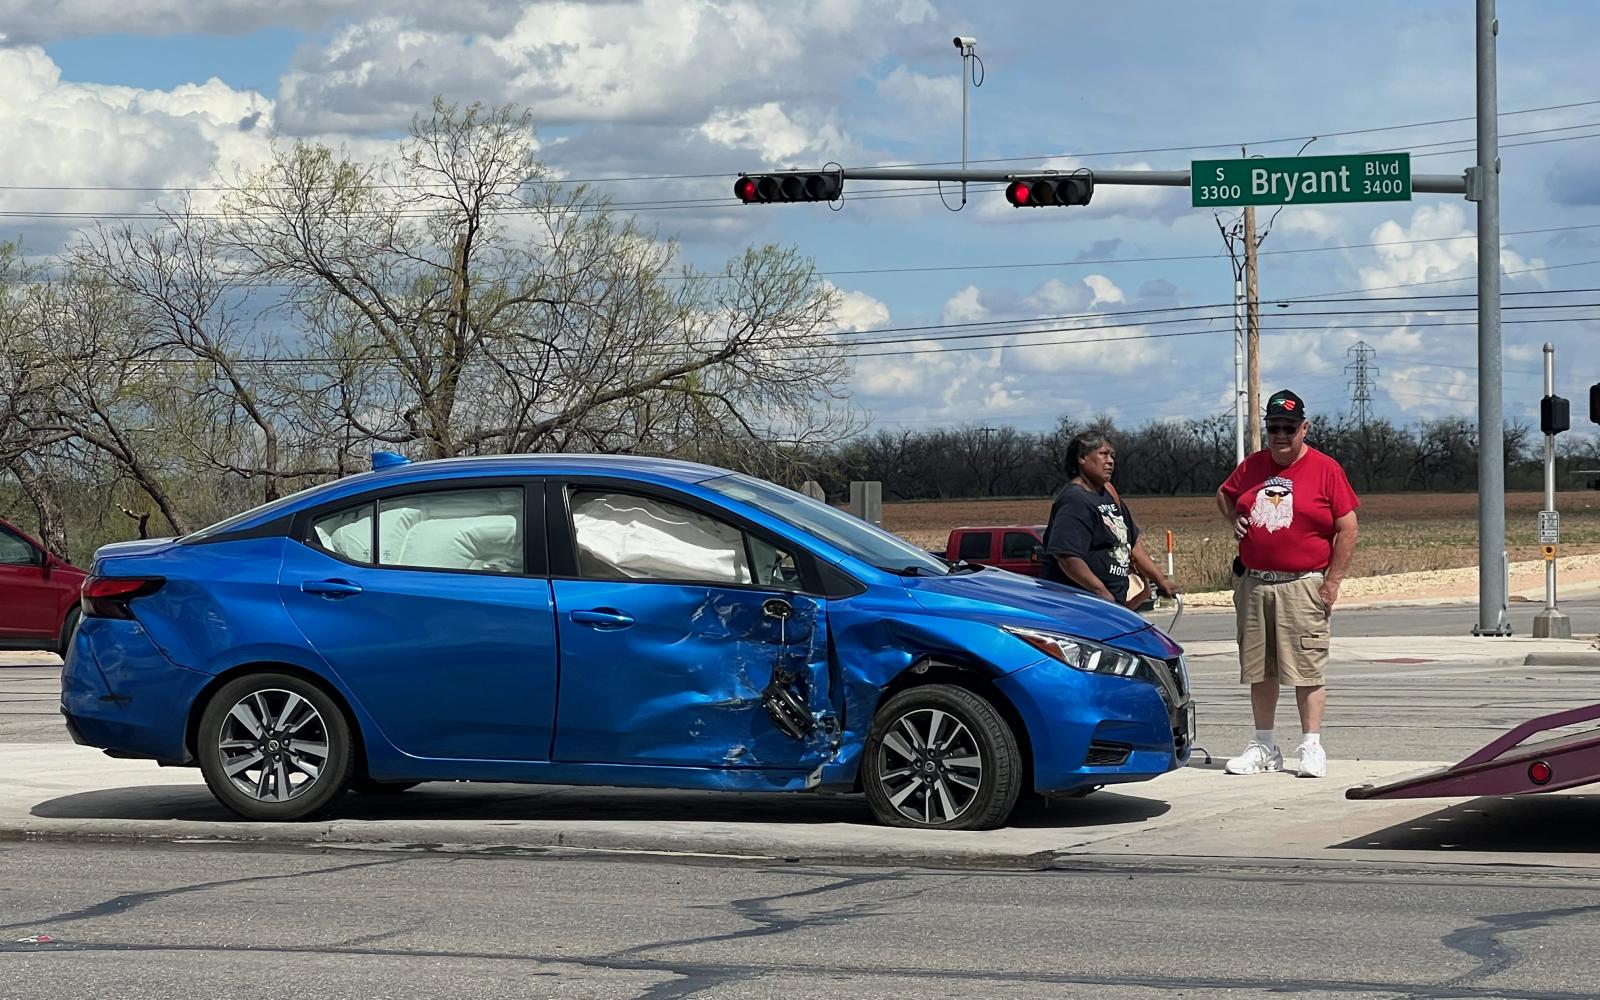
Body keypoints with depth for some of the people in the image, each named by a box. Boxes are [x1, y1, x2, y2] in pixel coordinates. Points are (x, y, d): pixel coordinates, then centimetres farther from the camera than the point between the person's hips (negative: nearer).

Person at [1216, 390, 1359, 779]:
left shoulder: (1325, 469, -3)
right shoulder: (1252, 466, 10)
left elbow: (1347, 528, -4)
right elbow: (1224, 495, 29)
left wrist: (1332, 581, -9)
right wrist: (1234, 519, 8)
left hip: (1303, 585, -5)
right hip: (1253, 583, 5)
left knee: (1308, 669, -6)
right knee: (1258, 669, 9)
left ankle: (1312, 747, -2)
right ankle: (1264, 746, 17)